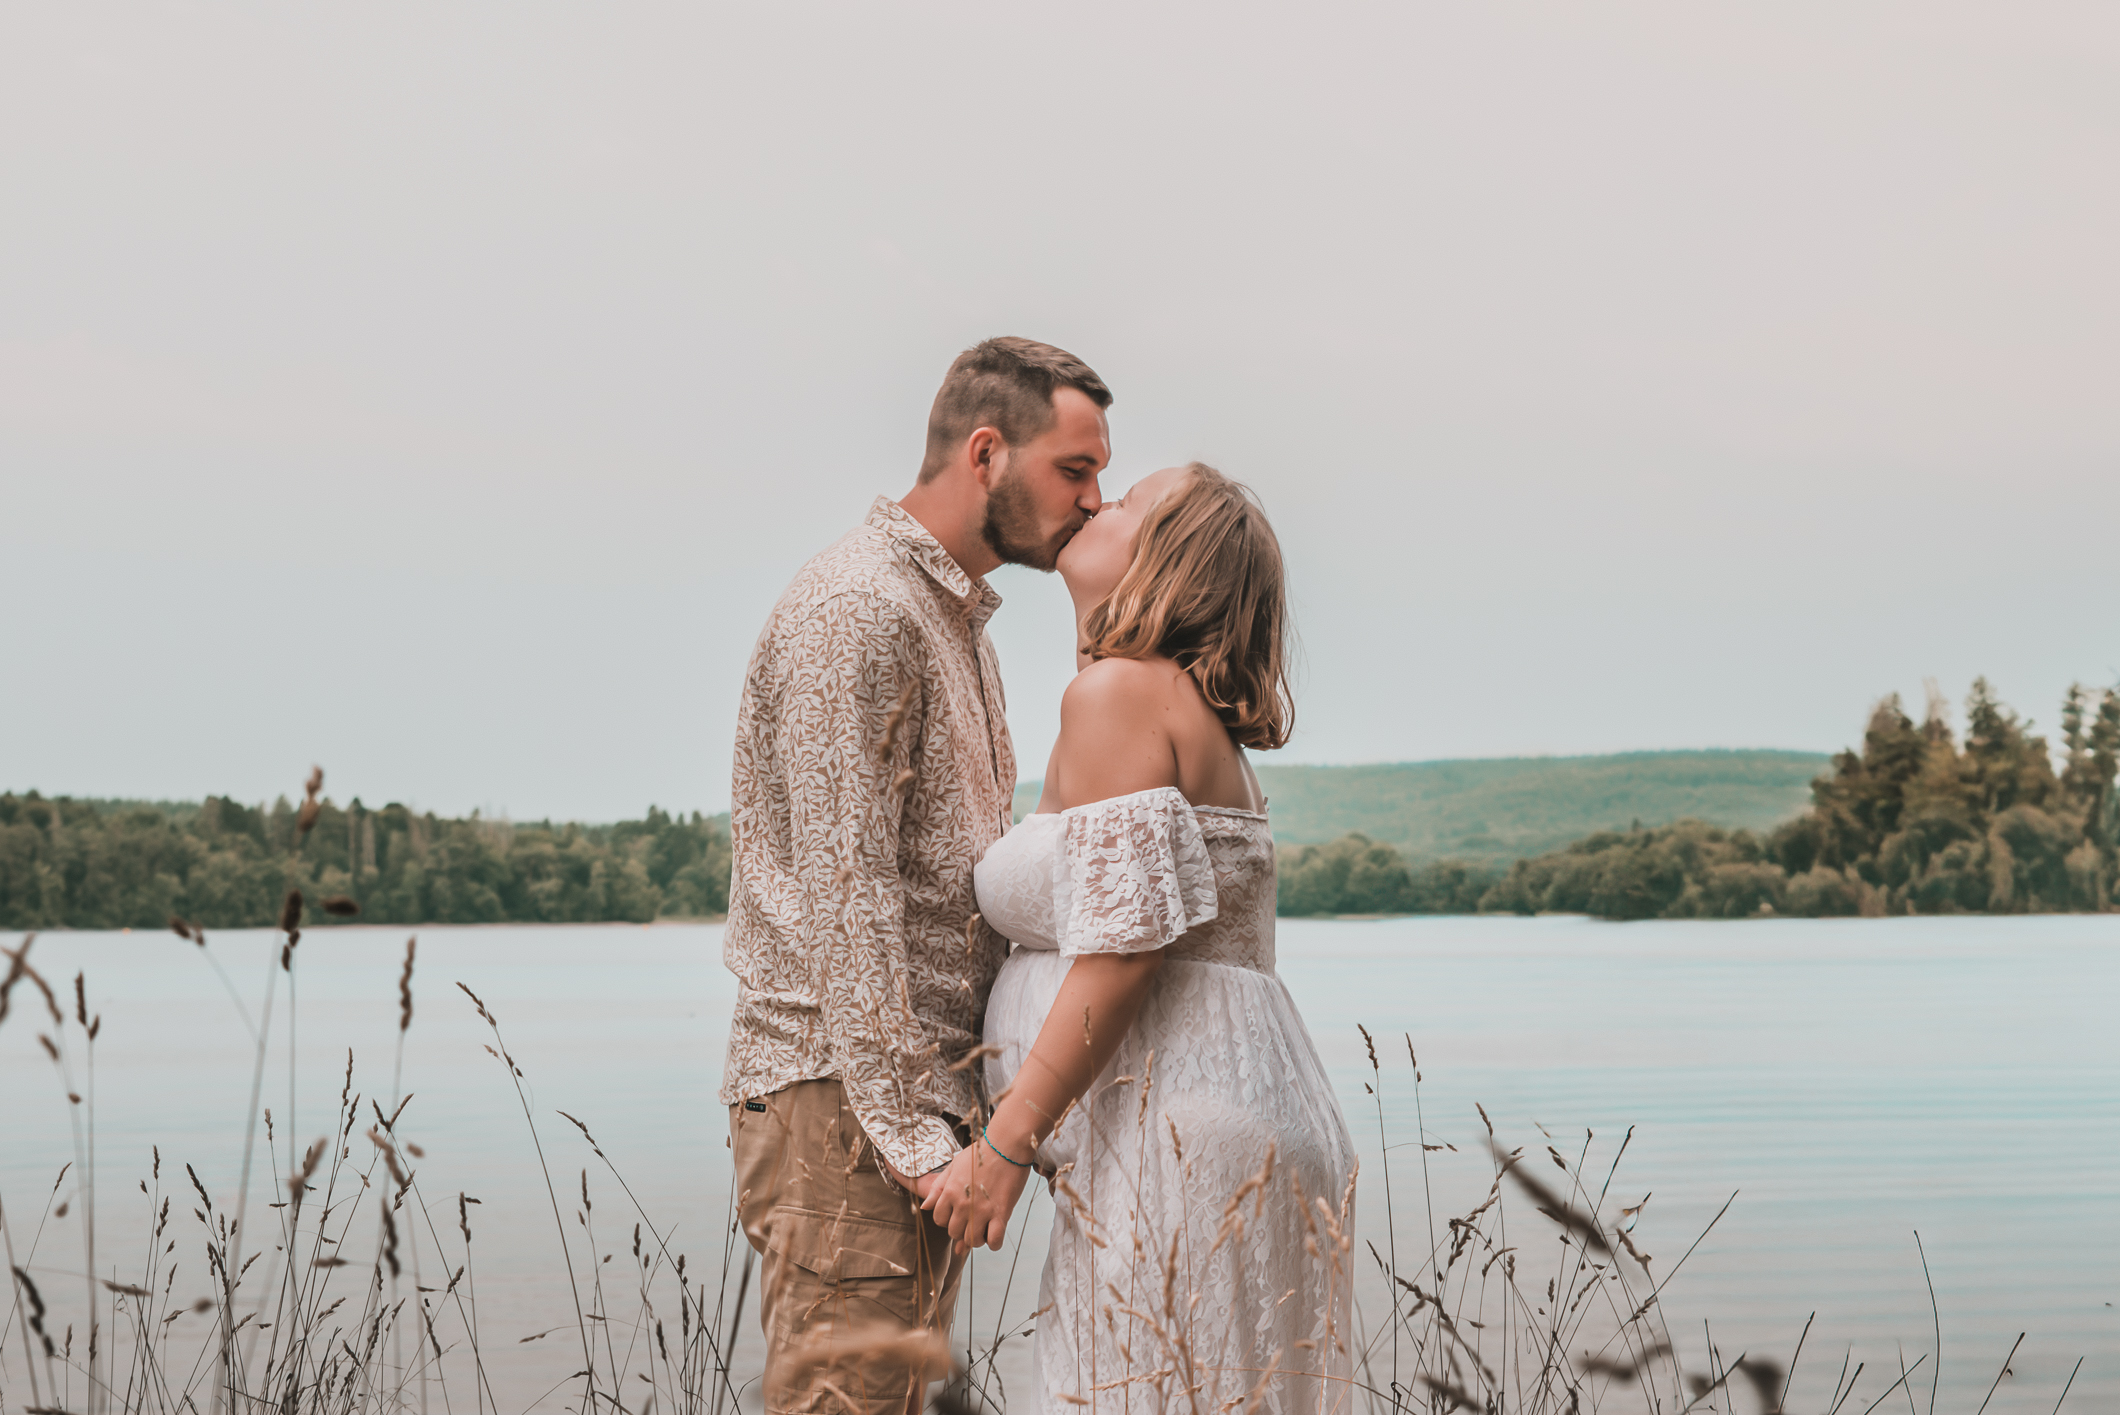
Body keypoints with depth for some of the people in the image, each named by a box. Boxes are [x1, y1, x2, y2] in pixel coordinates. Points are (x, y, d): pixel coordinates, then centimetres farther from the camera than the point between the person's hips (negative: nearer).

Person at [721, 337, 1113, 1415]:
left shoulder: (960, 621, 21)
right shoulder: (855, 607, -12)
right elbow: (842, 891, -19)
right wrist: (910, 1132, -21)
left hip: (922, 1093, 10)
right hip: (841, 1092, -10)